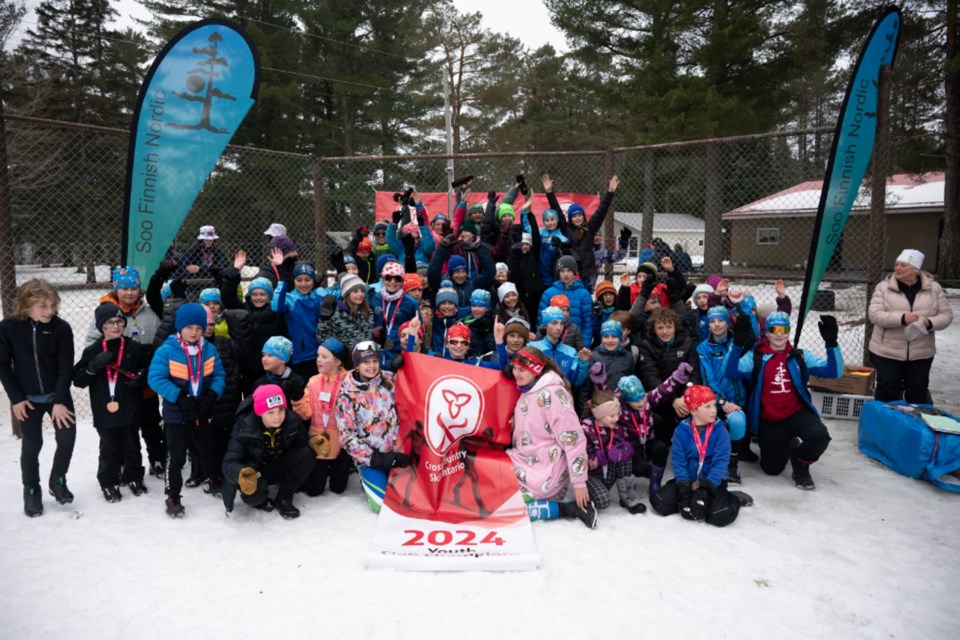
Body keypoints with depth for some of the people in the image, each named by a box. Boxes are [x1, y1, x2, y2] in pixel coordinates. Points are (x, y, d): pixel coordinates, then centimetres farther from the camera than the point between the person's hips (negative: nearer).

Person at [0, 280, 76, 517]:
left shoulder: (61, 328, -16)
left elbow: (65, 367, -13)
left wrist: (59, 401, -15)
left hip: (57, 394, 0)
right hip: (27, 398, 0)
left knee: (67, 437, -3)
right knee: (31, 445, 6)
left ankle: (58, 480, 21)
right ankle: (31, 492, 24)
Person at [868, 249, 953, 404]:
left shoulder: (934, 288, 1)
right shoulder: (884, 287, -5)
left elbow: (946, 315, 2)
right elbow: (874, 314, -14)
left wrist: (929, 323, -19)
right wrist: (902, 318, -28)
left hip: (921, 354, 2)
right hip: (887, 352, -2)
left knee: (918, 392, 14)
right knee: (888, 391, 6)